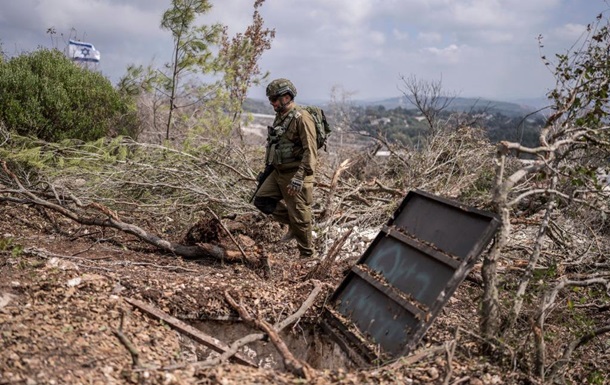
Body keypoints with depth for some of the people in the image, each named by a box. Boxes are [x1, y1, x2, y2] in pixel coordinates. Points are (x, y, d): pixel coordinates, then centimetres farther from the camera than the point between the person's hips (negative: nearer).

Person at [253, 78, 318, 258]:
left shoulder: (301, 118, -18)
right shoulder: (280, 117, 11)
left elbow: (310, 151, -24)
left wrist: (299, 177, -29)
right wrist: (269, 168, 24)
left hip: (295, 174, -9)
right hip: (279, 172, 9)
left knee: (299, 216, 0)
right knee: (262, 200, 9)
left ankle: (308, 255, 17)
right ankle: (293, 225, 22)